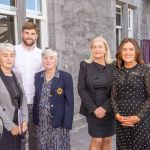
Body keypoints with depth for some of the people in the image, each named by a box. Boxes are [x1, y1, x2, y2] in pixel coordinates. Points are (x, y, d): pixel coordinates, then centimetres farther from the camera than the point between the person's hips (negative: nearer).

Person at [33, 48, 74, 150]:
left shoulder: (66, 77, -8)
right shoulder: (38, 76, 6)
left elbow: (69, 102, -10)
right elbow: (36, 99, 10)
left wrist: (67, 124, -14)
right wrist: (35, 119, 4)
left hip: (58, 121, -4)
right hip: (42, 121, 4)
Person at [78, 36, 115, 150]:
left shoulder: (112, 67, -1)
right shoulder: (85, 65, -3)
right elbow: (81, 89, -7)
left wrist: (105, 108, -13)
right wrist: (94, 108, -13)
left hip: (109, 109, 2)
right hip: (92, 109, -1)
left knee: (107, 140, 10)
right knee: (97, 140, -1)